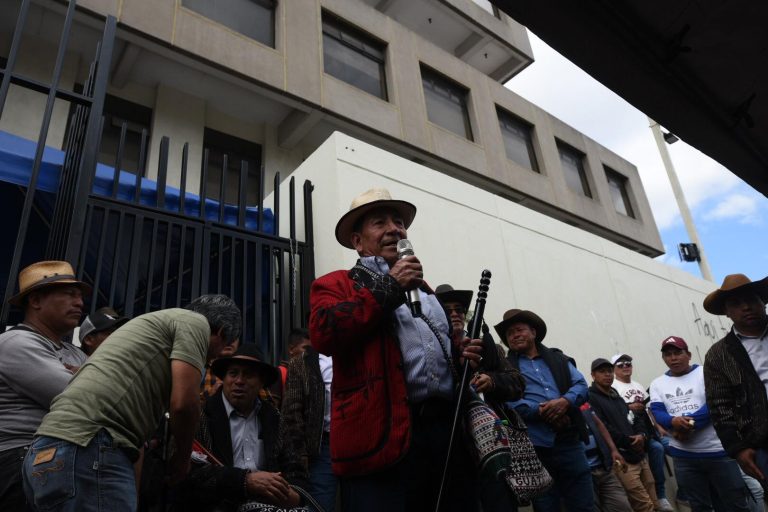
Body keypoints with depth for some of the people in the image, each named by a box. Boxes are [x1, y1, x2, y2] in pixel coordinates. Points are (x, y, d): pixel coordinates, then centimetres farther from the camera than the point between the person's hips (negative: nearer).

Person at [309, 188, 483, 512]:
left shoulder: (425, 291, 26)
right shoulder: (337, 284, 8)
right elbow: (323, 334, -12)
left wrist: (465, 357, 9)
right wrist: (387, 289, -9)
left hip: (449, 430, 6)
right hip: (385, 435, -6)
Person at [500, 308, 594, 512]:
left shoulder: (558, 358, 17)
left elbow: (581, 385, 7)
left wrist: (565, 401, -14)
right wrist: (541, 411, -17)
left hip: (570, 441, 3)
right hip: (535, 447, -2)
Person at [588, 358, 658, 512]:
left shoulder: (617, 397, 20)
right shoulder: (591, 398, -7)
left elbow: (633, 419, 17)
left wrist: (641, 435, -5)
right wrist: (629, 441, -12)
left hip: (639, 456, 8)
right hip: (622, 459, -8)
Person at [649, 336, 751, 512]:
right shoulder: (657, 384, 7)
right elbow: (657, 412, -4)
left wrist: (690, 423, -24)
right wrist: (674, 421, -26)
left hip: (718, 451, -3)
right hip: (683, 456, 3)